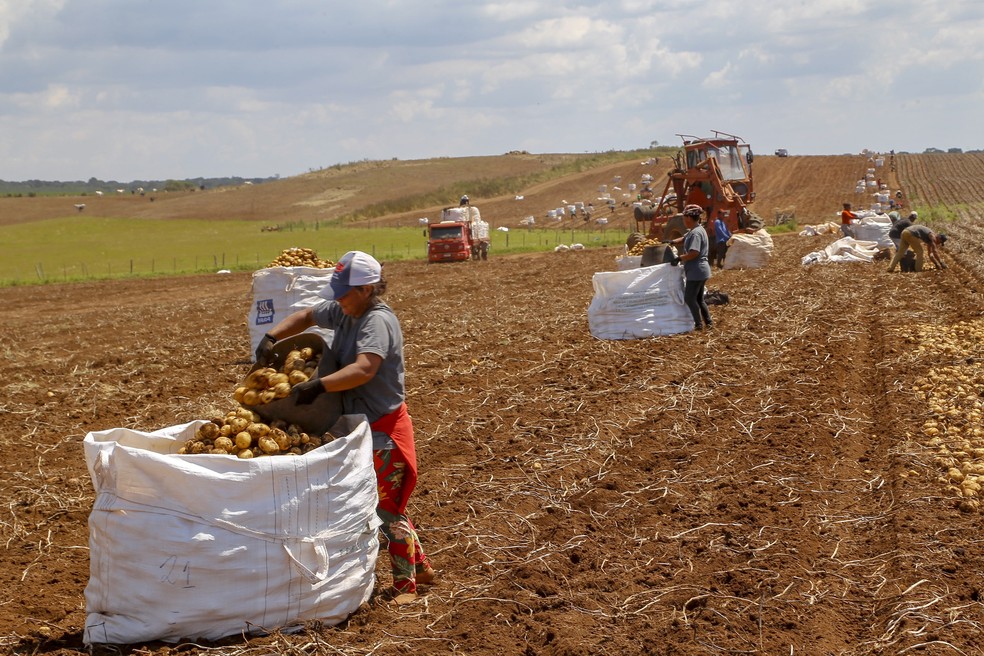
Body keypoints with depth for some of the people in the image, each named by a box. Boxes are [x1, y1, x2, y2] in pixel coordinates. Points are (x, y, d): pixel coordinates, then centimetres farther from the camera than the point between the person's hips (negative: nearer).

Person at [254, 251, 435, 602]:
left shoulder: (378, 321, -22)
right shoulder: (342, 311, 4)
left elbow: (364, 369, -37)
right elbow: (305, 317, 18)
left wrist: (317, 385, -40)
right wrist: (271, 337, 2)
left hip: (383, 428, -9)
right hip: (356, 423, 9)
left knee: (387, 508, -1)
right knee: (384, 504, 18)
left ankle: (406, 585, 12)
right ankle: (419, 566, 32)